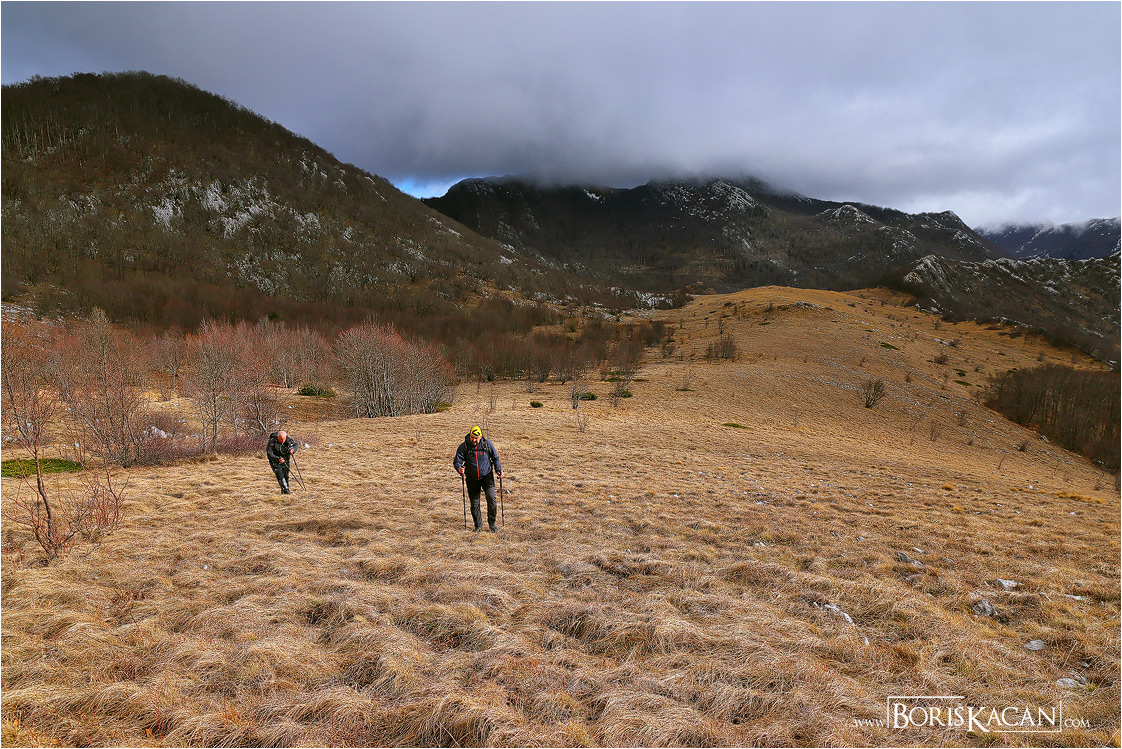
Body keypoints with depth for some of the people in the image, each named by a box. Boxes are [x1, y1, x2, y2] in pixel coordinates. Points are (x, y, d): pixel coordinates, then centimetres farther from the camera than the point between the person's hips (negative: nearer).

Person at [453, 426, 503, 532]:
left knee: (491, 498, -14)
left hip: (487, 476, -1)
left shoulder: (487, 443, -5)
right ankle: (478, 525, 24)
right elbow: (457, 461, -5)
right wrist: (459, 468, -27)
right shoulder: (464, 447, -7)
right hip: (472, 479, 1)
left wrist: (498, 469, -6)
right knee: (474, 504, 4)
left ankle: (491, 524, 3)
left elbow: (495, 458, 8)